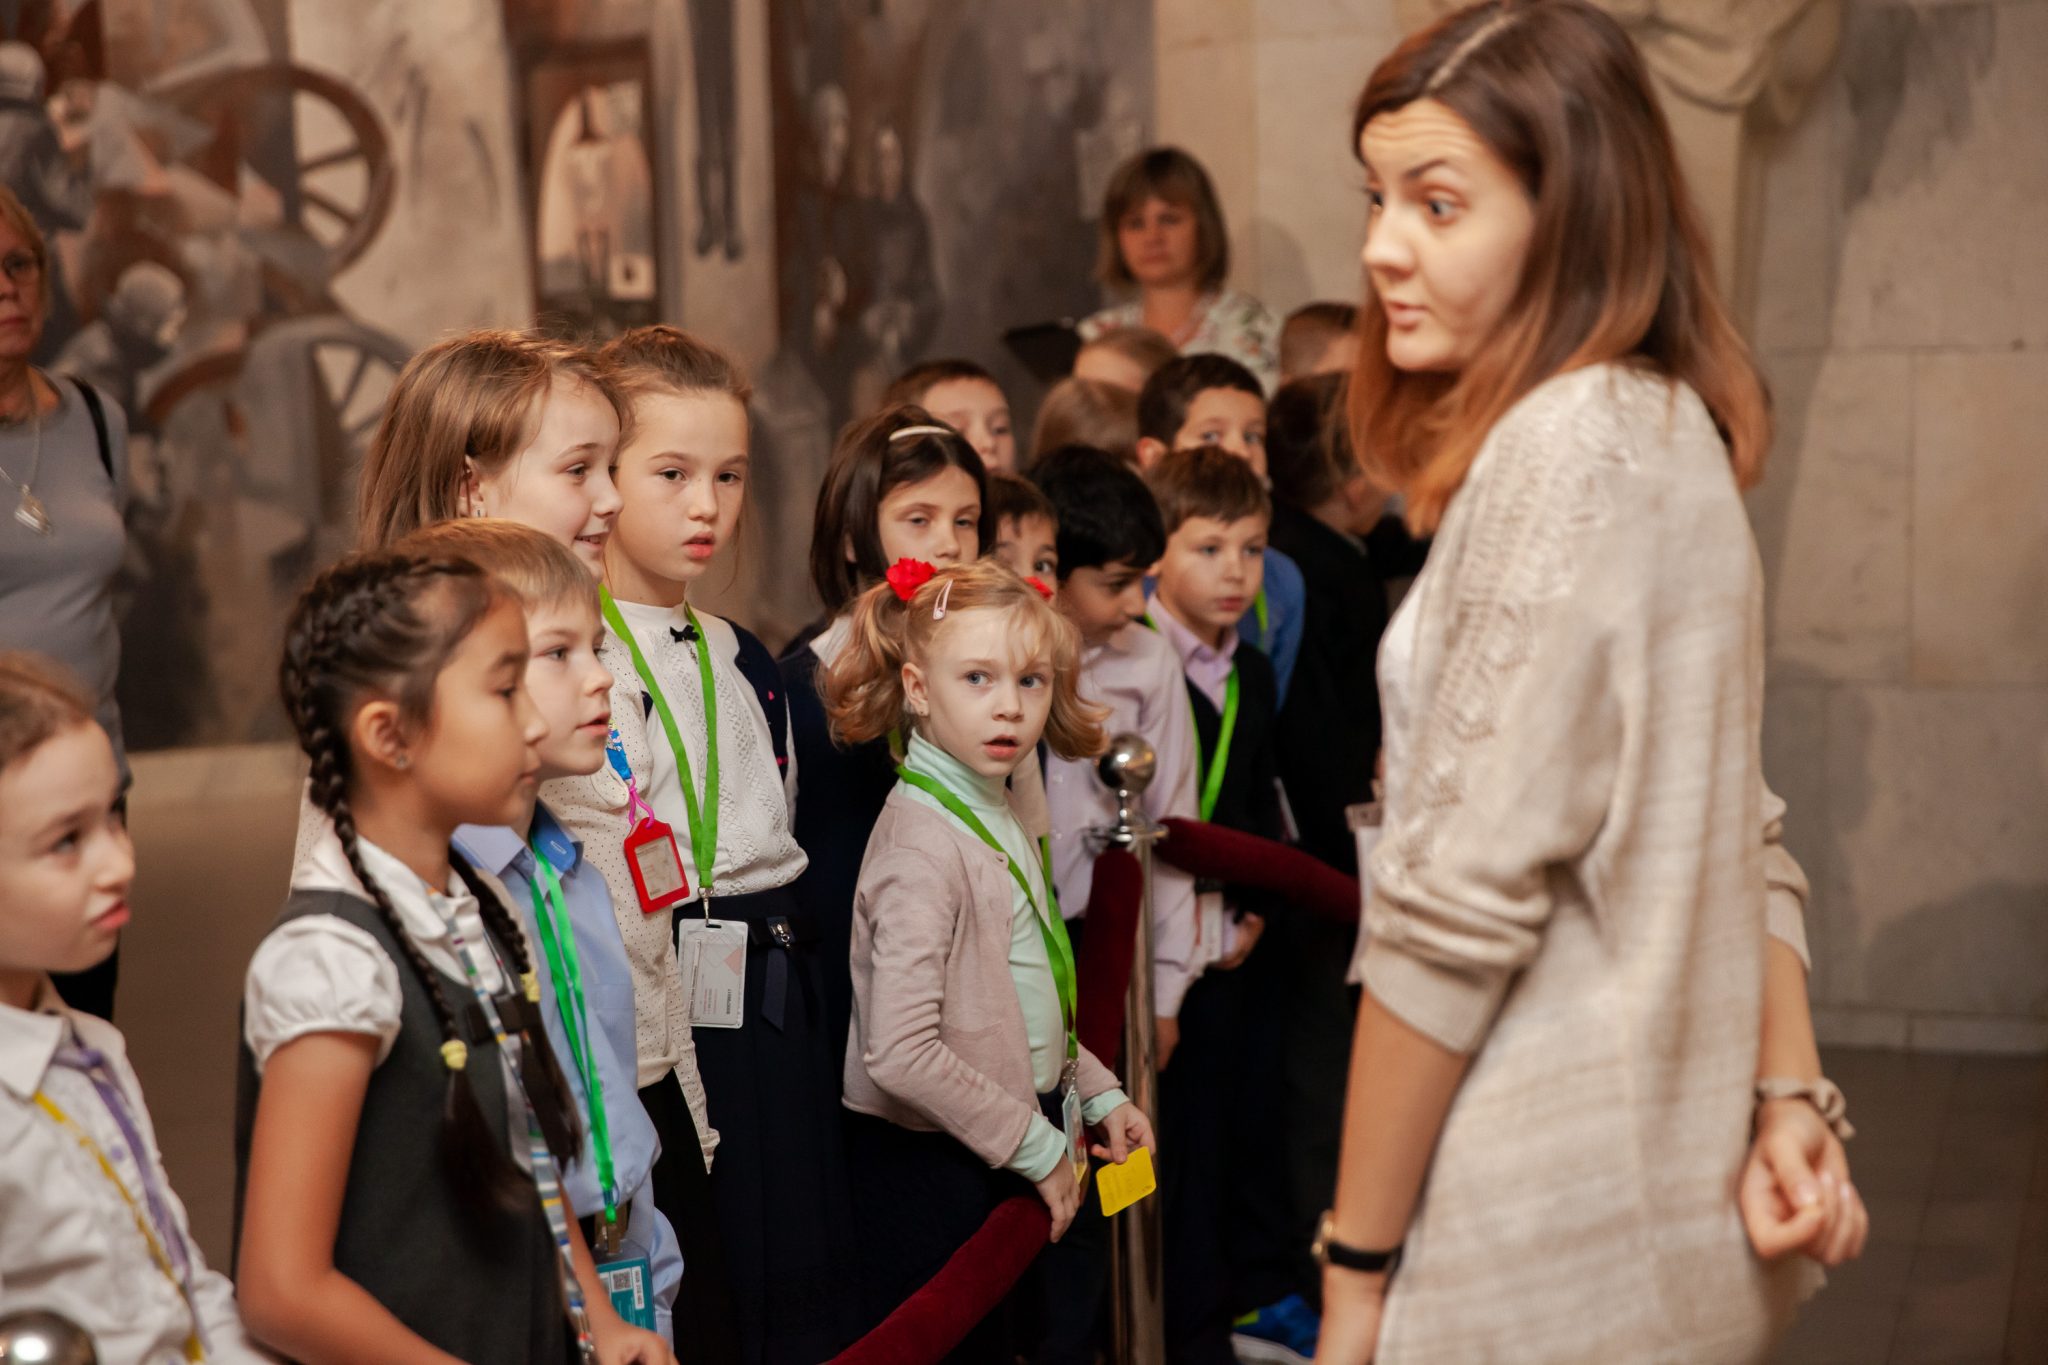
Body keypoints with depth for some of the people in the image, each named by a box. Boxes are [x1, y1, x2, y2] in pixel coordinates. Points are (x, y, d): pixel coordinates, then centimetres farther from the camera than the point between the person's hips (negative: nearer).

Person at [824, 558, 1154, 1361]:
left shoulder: (999, 819, 8)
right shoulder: (924, 848, -21)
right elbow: (901, 1054, -28)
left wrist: (1097, 1093, 11)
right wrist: (1036, 1147, -19)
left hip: (1011, 1165, 9)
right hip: (933, 1171, -9)